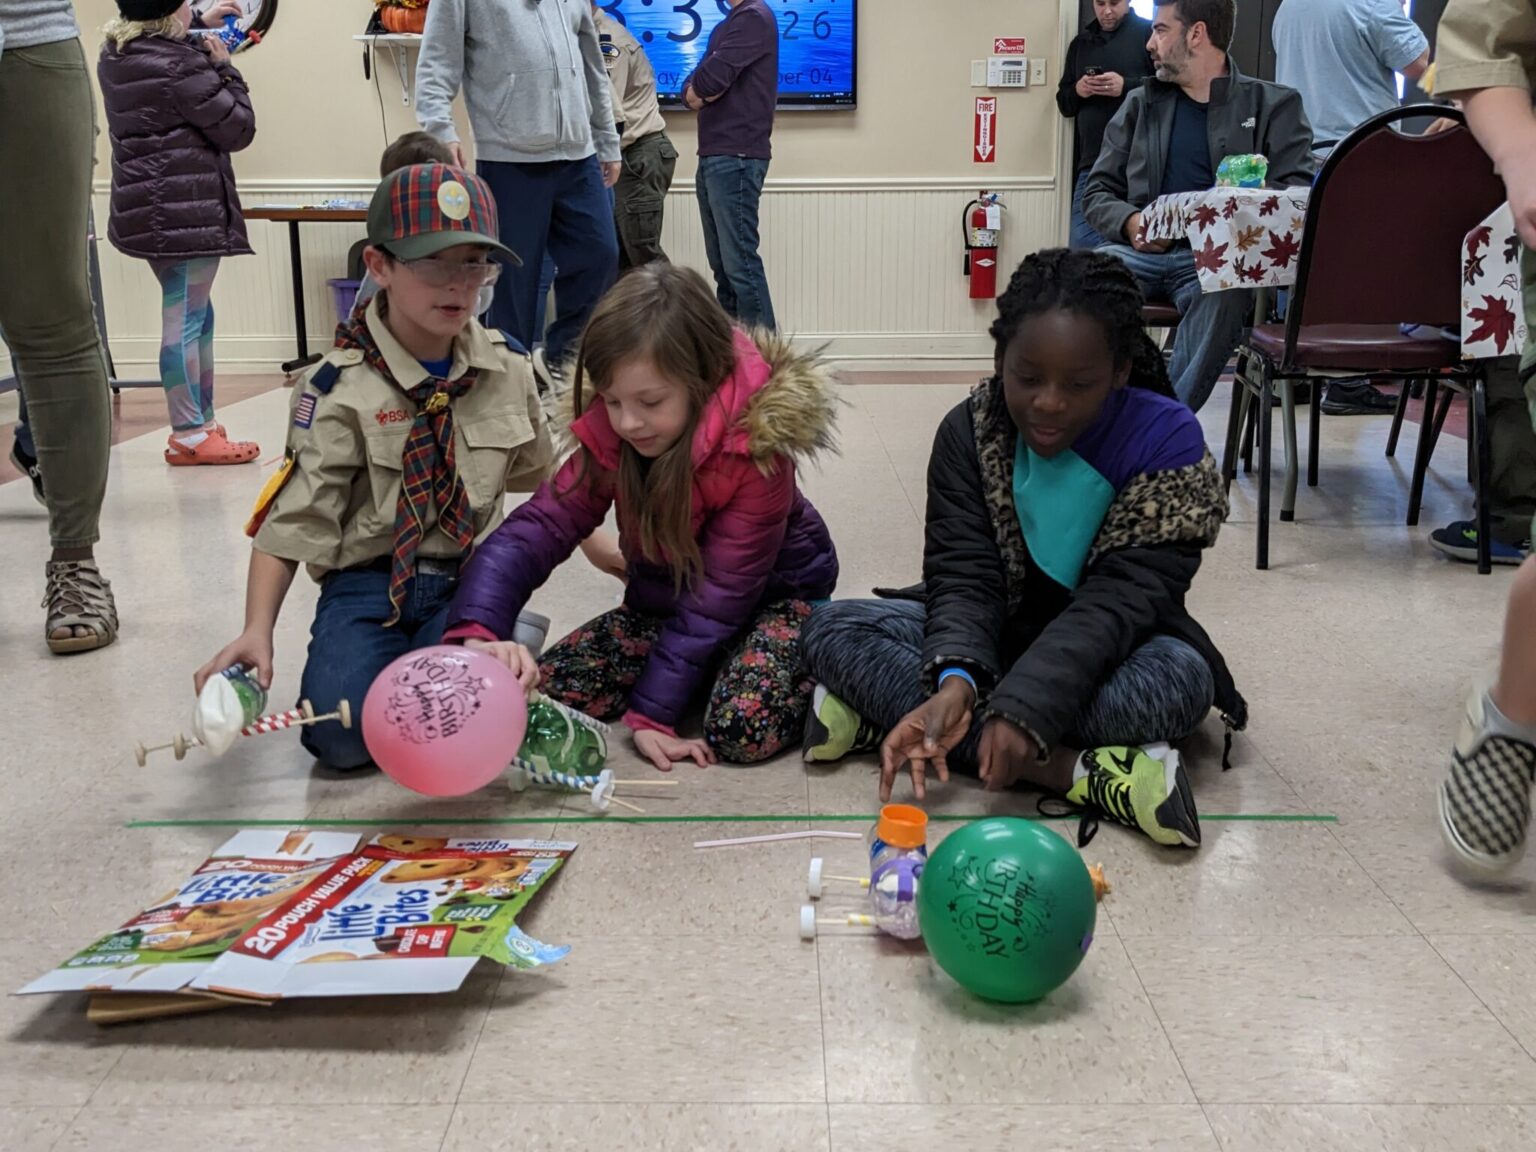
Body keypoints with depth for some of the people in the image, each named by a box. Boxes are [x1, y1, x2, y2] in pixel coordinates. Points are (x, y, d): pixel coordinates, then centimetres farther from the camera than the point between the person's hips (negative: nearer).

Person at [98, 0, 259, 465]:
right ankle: (189, 435, -4)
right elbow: (238, 129, -10)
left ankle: (201, 422, 21)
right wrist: (225, 67, 1)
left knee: (194, 314, 16)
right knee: (185, 318, -7)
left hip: (147, 208, 9)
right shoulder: (179, 65, -16)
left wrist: (200, 40, 25)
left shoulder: (114, 57, 10)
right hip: (187, 208, -9)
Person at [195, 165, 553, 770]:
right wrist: (257, 631, -22)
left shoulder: (509, 369, 2)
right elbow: (293, 517, -12)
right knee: (341, 734, -25)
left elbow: (545, 479, 20)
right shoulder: (341, 389, -10)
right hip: (369, 582, -2)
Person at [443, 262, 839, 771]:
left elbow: (720, 594, -28)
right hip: (664, 599, 5)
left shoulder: (756, 447, -30)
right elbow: (536, 529, -24)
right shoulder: (609, 438, -16)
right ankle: (710, 670, 8)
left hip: (773, 594, -5)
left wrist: (653, 711, -28)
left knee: (745, 727, -32)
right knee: (547, 689, -12)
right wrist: (478, 633, -43)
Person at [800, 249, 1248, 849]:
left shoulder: (1167, 438, -18)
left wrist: (1024, 707, -40)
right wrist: (956, 680, -40)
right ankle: (1074, 771, -32)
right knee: (832, 630, -22)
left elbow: (1121, 597, -26)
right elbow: (964, 576, -17)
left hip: (1100, 652, -2)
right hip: (991, 637, 3)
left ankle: (888, 711, -32)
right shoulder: (969, 431, -11)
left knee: (1178, 677, -37)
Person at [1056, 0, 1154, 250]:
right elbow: (1064, 103, 22)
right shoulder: (1081, 43, 20)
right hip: (1092, 163, 5)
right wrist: (1077, 91, 0)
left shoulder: (1150, 33, 3)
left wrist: (1127, 86, -16)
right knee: (1081, 249, 1)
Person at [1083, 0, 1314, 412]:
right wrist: (1130, 222, -6)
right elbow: (1098, 193, 18)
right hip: (1145, 252, 3)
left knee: (1225, 291, -38)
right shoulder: (1140, 104, 22)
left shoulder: (1273, 105, 13)